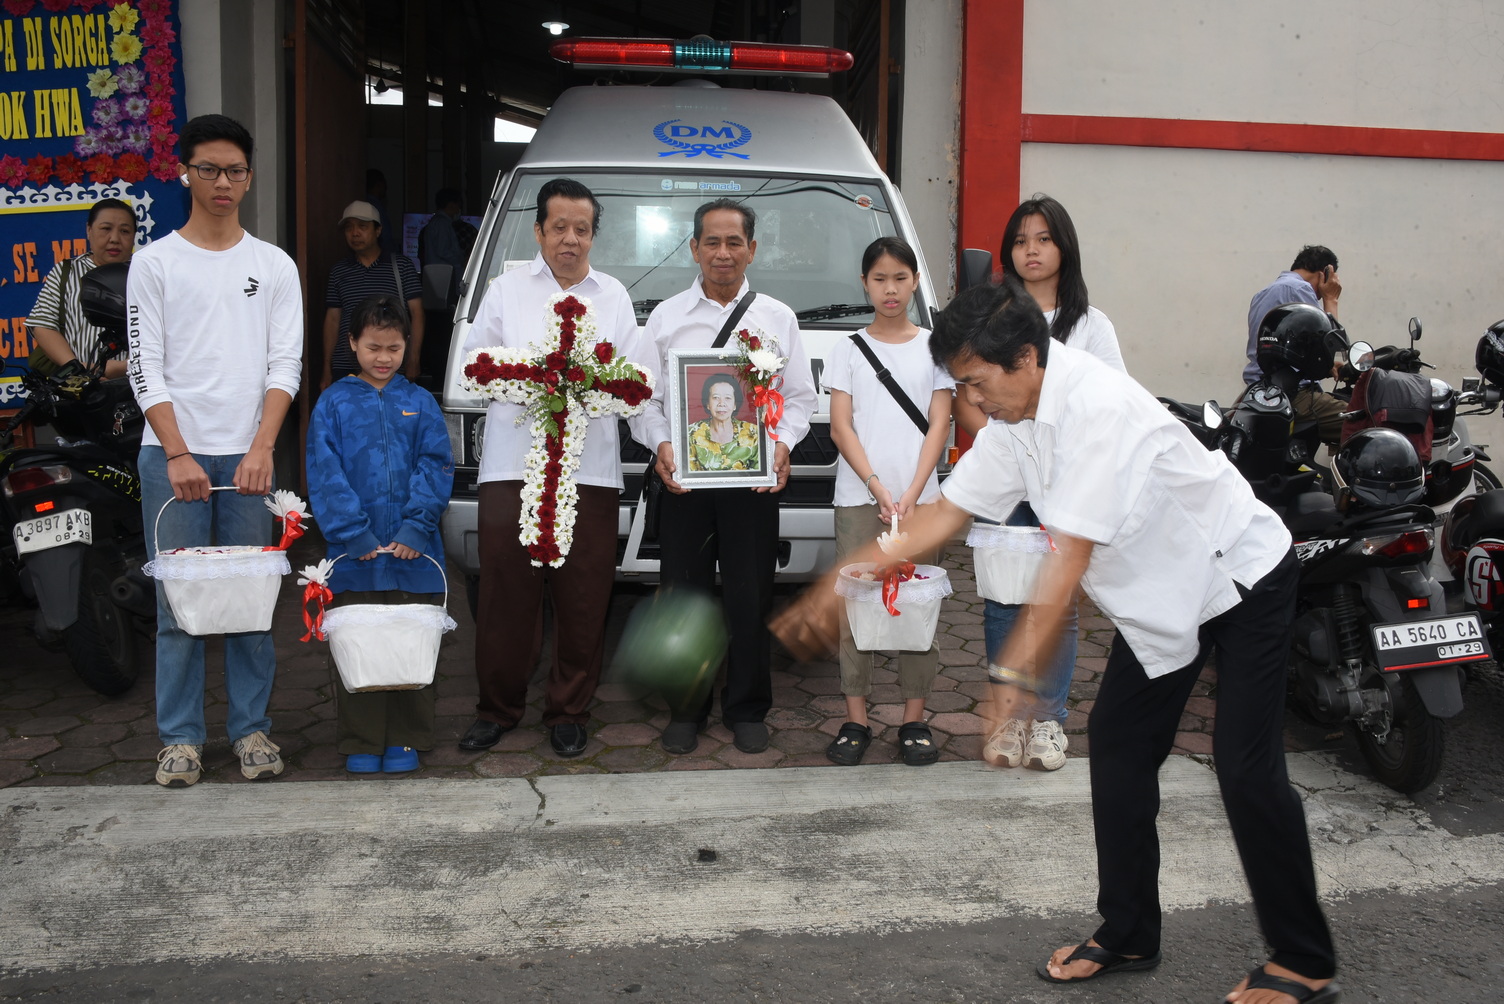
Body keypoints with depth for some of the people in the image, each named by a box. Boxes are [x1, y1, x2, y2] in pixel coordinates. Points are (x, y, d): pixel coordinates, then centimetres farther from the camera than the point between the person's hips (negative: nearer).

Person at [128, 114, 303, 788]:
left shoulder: (275, 266, 9)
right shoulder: (154, 262, 6)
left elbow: (286, 364, 2)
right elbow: (145, 367, 0)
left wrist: (262, 448, -11)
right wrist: (179, 455, -11)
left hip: (248, 456, 1)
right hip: (172, 457, -1)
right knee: (178, 602, 1)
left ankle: (250, 728, 15)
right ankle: (181, 737, 11)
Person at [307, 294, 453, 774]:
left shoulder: (420, 402, 7)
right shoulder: (334, 403, 4)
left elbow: (436, 466, -1)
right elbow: (324, 474, -4)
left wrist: (416, 526, -14)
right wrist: (354, 534, -13)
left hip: (414, 554, 1)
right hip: (355, 555, -1)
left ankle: (405, 740, 18)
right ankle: (360, 744, 16)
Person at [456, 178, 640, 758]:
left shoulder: (614, 297, 16)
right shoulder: (506, 289, 12)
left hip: (590, 468, 1)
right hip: (513, 462, -1)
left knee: (583, 600, 2)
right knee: (506, 593, 1)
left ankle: (569, 712, 15)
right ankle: (498, 709, 15)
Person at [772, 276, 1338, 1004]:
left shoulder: (1099, 410, -32)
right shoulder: (1017, 422, -5)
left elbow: (1070, 556, -35)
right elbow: (945, 514, -2)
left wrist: (1017, 669, -36)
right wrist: (837, 586, -4)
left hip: (1240, 578, -9)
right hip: (1160, 598, 9)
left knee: (1248, 769, -9)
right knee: (1116, 744, 7)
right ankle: (1128, 938, 19)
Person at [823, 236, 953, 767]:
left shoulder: (934, 346, 8)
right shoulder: (848, 349, 8)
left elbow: (939, 426, 3)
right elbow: (840, 427, 0)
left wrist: (912, 495, -9)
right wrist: (880, 490, -12)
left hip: (919, 497, 0)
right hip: (859, 498, 0)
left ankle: (914, 718, 9)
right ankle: (856, 719, 6)